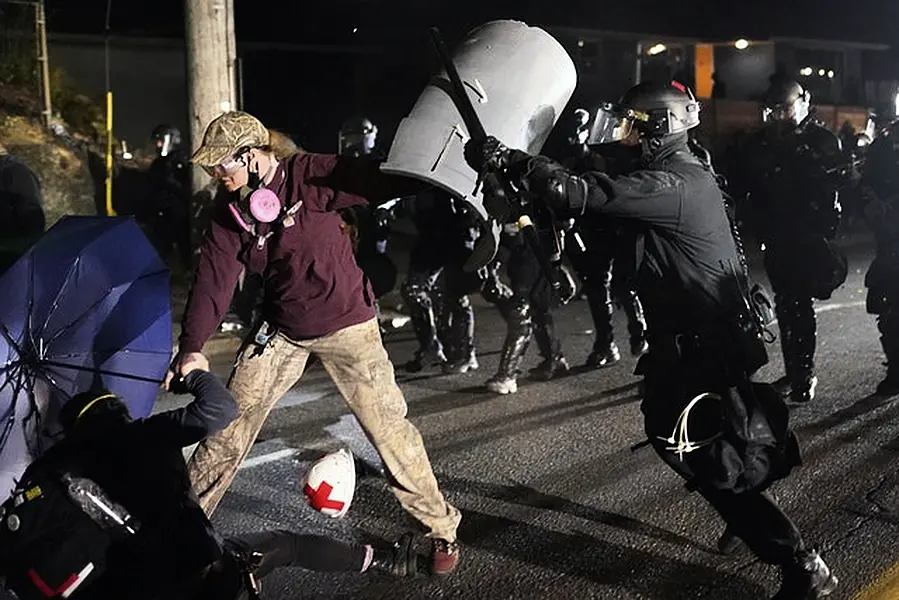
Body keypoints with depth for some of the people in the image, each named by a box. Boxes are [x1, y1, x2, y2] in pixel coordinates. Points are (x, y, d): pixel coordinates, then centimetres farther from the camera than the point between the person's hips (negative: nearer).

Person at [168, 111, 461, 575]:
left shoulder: (311, 177, -17)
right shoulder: (230, 219, -5)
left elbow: (378, 180, -23)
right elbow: (211, 284, -12)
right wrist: (191, 348, -25)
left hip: (346, 323, -4)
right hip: (281, 331, 4)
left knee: (387, 426, -3)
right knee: (229, 423, 4)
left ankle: (440, 527, 14)